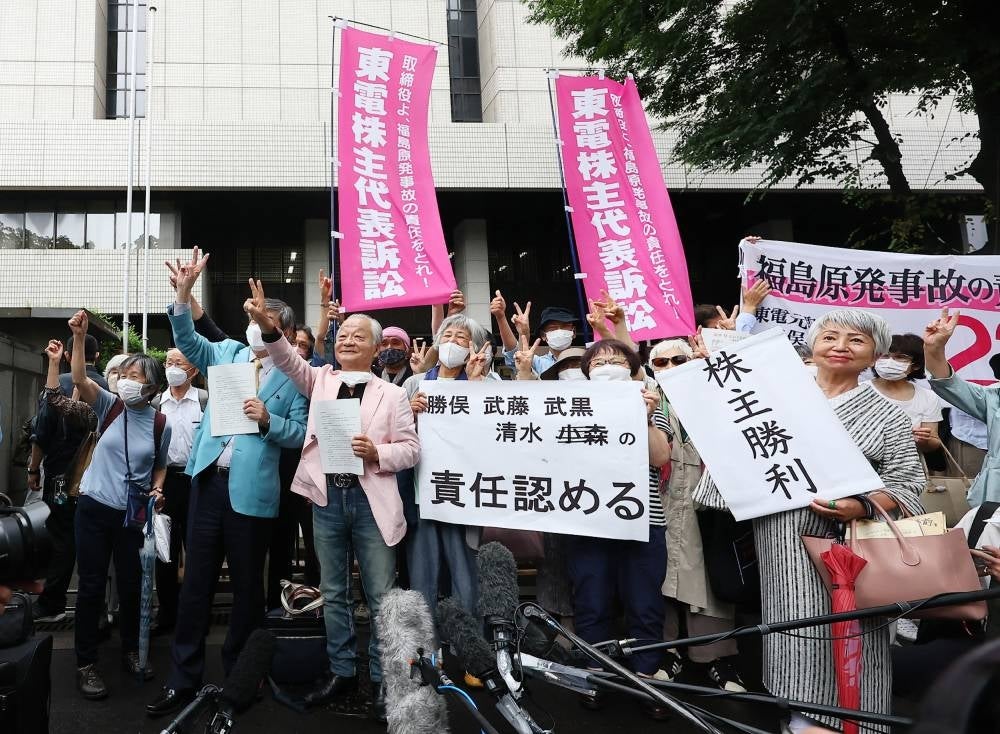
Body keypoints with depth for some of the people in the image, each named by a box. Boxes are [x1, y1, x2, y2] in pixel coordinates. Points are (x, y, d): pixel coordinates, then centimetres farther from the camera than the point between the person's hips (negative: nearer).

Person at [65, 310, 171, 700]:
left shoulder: (160, 423, -2)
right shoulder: (110, 406, -3)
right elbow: (80, 379, -19)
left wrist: (156, 490, -7)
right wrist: (79, 337, -30)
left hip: (133, 514, 1)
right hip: (94, 509, -1)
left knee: (131, 584, 11)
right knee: (91, 585, 3)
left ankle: (130, 652, 30)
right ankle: (85, 664, 14)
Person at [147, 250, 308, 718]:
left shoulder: (294, 377, 0)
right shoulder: (228, 353, 11)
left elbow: (299, 434, -4)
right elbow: (189, 341, -3)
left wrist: (267, 419, -20)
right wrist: (184, 293, -15)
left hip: (251, 490, -3)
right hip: (208, 480, 4)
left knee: (246, 584, 8)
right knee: (196, 581, 8)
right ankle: (183, 679, 18)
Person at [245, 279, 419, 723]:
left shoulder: (391, 393, 3)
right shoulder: (321, 380, 10)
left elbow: (411, 449, 1)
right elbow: (288, 360, -6)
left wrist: (377, 452, -17)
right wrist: (267, 326, -23)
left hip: (371, 500, -2)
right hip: (327, 499, 3)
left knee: (381, 595, 3)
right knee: (332, 593, 13)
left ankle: (381, 678, 17)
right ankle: (342, 671, 27)